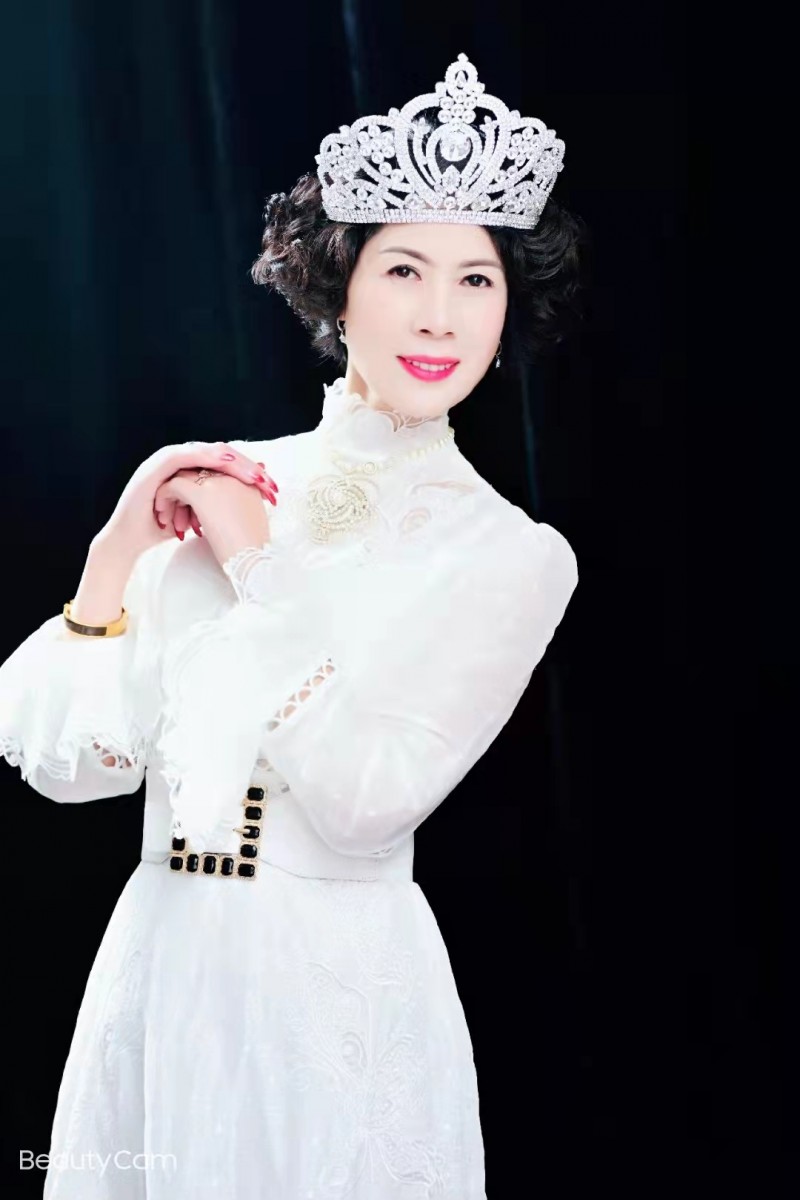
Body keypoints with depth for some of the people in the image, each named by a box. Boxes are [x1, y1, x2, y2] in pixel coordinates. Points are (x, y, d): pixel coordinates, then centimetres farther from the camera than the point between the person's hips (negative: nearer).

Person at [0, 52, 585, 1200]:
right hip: (155, 967, 3)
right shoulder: (209, 479, 1)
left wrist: (261, 564, -13)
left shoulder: (513, 555, -7)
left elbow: (367, 802, -18)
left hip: (335, 998, -3)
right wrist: (117, 551, -12)